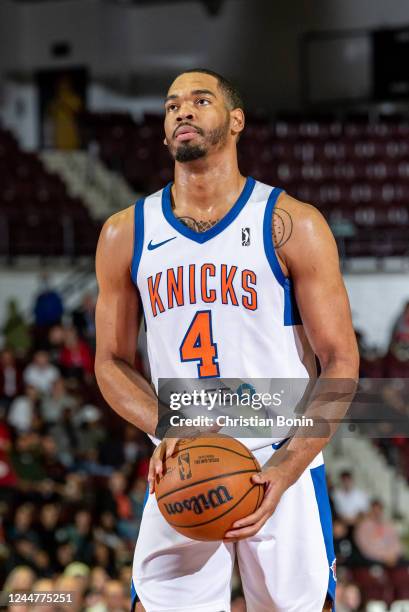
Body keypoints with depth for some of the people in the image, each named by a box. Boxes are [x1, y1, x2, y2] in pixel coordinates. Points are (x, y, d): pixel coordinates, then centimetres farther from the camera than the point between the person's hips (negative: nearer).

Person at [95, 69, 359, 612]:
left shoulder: (293, 226, -3)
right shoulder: (125, 235, 6)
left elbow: (340, 362, -4)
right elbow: (112, 362, 12)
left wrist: (286, 470, -16)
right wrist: (165, 428, -9)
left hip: (282, 471, -2)